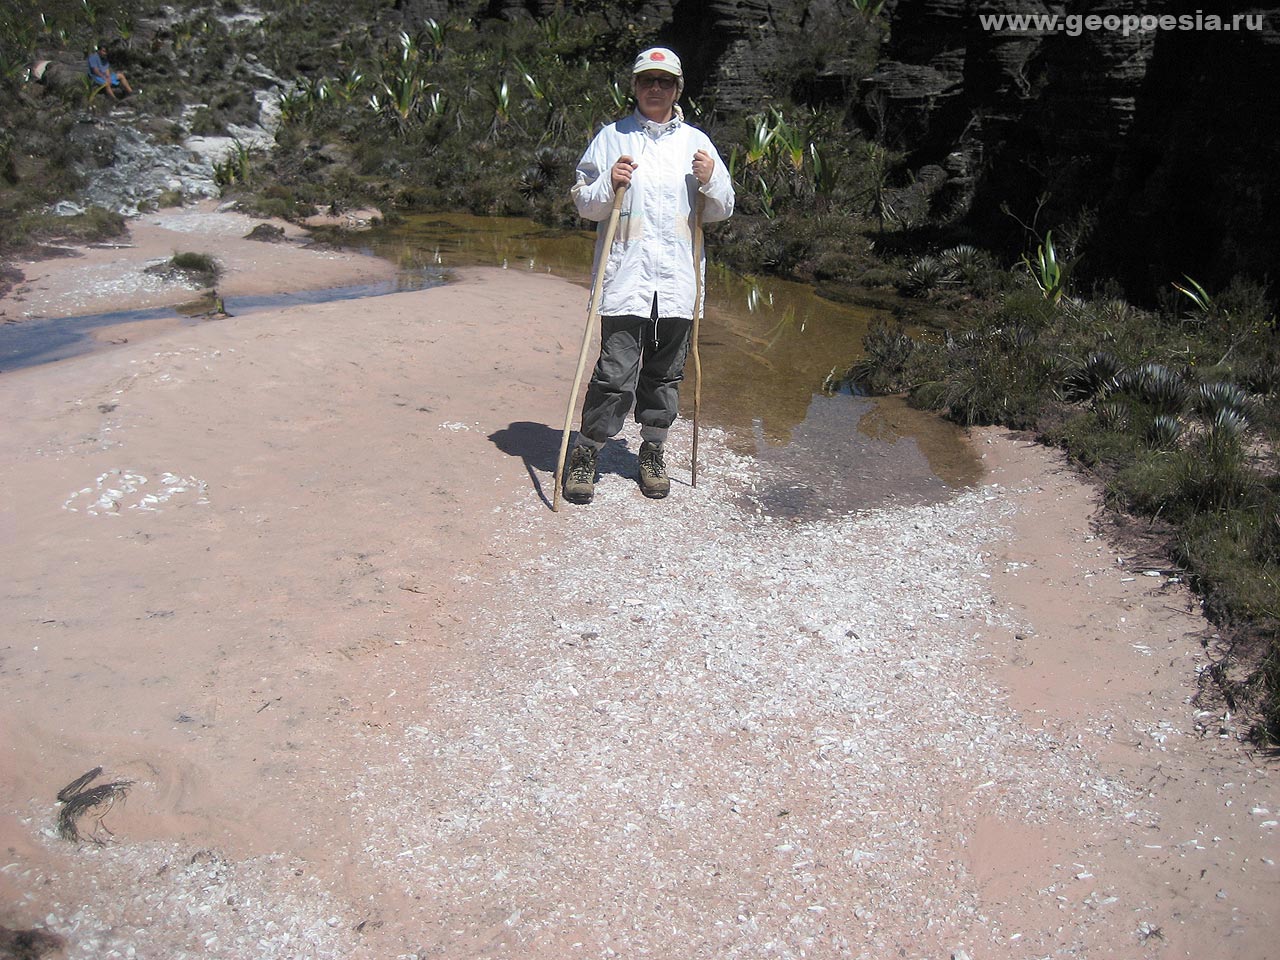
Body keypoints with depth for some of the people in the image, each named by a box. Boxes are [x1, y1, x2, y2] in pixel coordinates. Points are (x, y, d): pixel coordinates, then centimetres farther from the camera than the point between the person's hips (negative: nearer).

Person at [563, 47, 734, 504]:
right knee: (615, 374, -8)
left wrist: (711, 182, -4)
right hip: (625, 277, -3)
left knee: (665, 373, 10)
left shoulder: (697, 142, 14)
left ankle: (653, 451, 26)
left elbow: (722, 210, 16)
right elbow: (583, 201, 8)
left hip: (677, 279, 3)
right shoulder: (611, 137, 9)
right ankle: (585, 453, 6)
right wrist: (609, 186, -12)